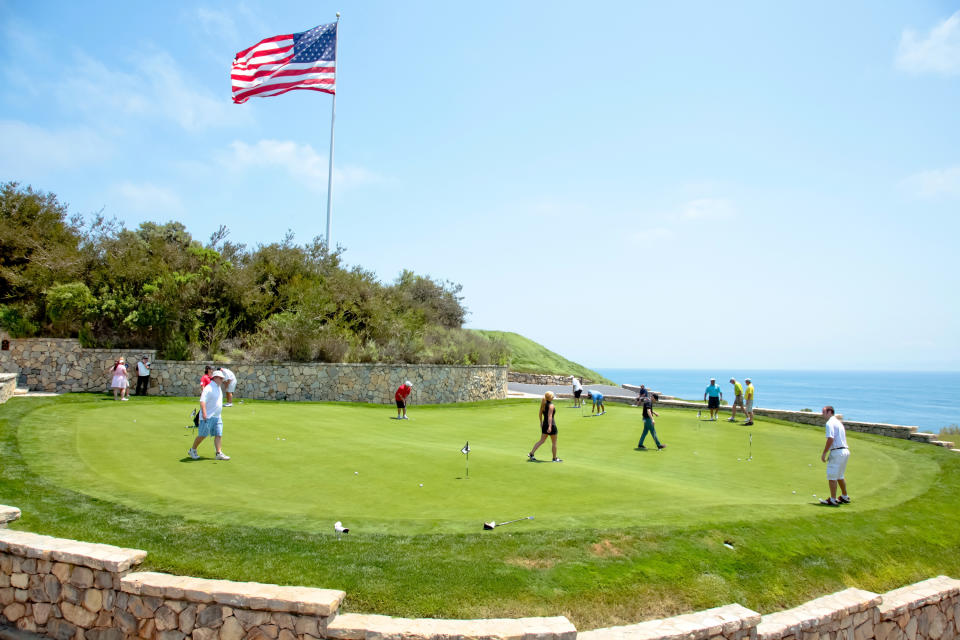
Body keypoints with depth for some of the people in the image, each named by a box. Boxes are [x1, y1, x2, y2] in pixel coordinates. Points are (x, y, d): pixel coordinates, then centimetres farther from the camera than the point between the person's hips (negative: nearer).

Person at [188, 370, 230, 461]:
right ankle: (192, 450, 19)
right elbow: (202, 401, -22)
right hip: (208, 417, -8)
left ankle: (219, 453, -2)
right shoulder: (209, 388, -14)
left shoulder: (218, 387, 15)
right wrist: (204, 413, -30)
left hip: (217, 417, 8)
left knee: (219, 435, -1)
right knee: (202, 435, 0)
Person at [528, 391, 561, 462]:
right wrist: (550, 426, -29)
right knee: (554, 442, 8)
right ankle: (555, 458, 18)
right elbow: (550, 416, -25)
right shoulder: (551, 405, -17)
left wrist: (541, 422, 25)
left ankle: (531, 454, 6)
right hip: (551, 425, -8)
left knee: (542, 440, 13)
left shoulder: (543, 404, 6)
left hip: (544, 424, 8)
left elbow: (540, 414, 15)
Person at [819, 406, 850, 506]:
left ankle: (833, 500, 0)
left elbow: (830, 439, -20)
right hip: (845, 451, 10)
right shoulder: (838, 422, 16)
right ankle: (844, 497, 31)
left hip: (837, 452, -10)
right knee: (840, 476, 21)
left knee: (832, 476, -3)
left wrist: (824, 453, -16)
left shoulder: (830, 423, -13)